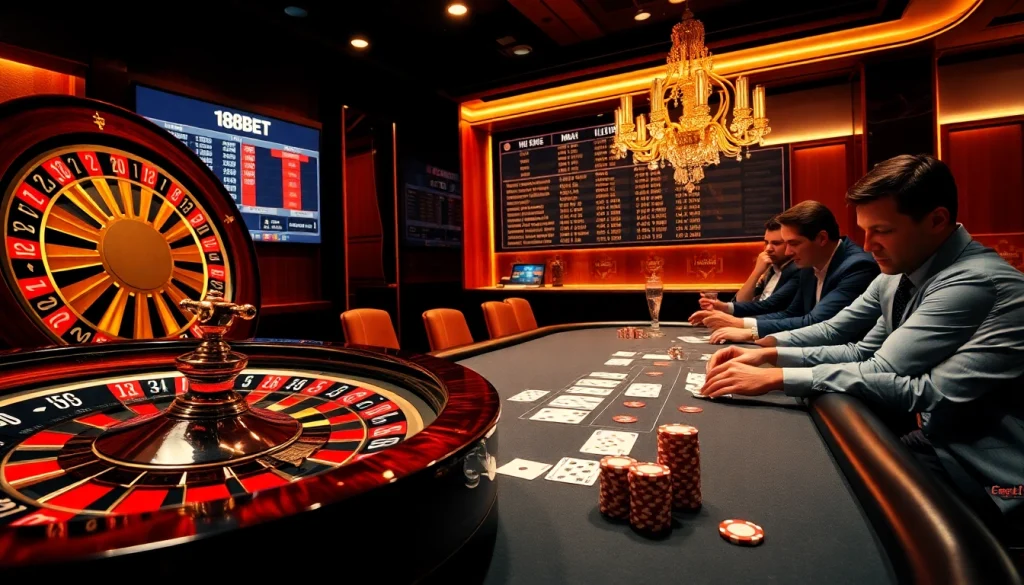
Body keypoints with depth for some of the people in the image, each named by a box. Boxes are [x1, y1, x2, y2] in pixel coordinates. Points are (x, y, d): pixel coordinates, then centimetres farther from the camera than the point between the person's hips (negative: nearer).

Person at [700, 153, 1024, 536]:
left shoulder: (977, 282, -23)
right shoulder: (896, 277, 3)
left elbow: (880, 371, -25)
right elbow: (863, 353, 6)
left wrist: (772, 377, -25)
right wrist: (768, 353, -6)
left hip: (981, 475, -7)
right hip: (941, 443, 7)